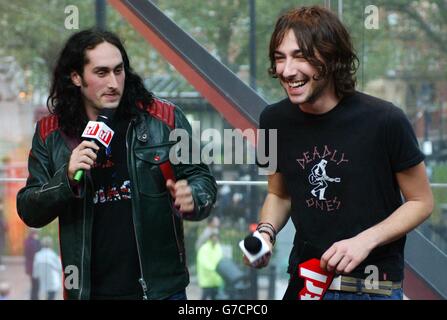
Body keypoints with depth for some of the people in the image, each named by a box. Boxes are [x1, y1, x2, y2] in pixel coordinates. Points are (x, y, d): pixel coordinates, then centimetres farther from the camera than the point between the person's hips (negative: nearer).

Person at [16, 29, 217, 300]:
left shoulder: (163, 118, -4)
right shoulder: (51, 134, 1)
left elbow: (201, 179, 3)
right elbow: (29, 212, 2)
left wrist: (192, 199, -20)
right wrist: (67, 179, -15)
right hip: (88, 289, 1)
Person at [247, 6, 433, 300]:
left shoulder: (384, 121, -17)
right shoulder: (274, 121, -5)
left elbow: (421, 202, -7)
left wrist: (366, 241, -20)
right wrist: (266, 232, -9)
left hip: (372, 286, -3)